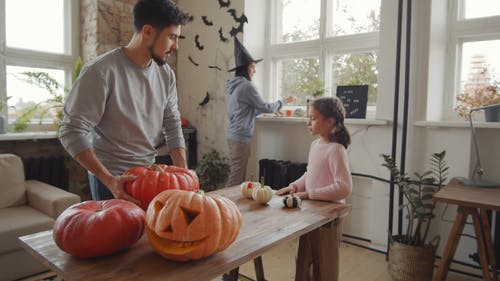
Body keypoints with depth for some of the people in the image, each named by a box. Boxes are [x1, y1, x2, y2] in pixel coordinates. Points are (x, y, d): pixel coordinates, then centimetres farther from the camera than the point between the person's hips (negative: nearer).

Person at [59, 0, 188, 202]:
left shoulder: (166, 74, -1)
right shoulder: (100, 71, -18)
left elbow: (173, 125, 2)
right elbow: (73, 132, -18)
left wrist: (184, 173, -9)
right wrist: (109, 180, -26)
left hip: (149, 172, 6)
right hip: (110, 177, -5)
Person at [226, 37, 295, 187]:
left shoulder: (233, 86, 13)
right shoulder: (247, 86, -14)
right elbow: (265, 108, -9)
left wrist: (268, 110, 21)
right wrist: (284, 101, 6)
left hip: (232, 135, 9)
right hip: (241, 137, -9)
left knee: (234, 174, 14)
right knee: (237, 177, -3)